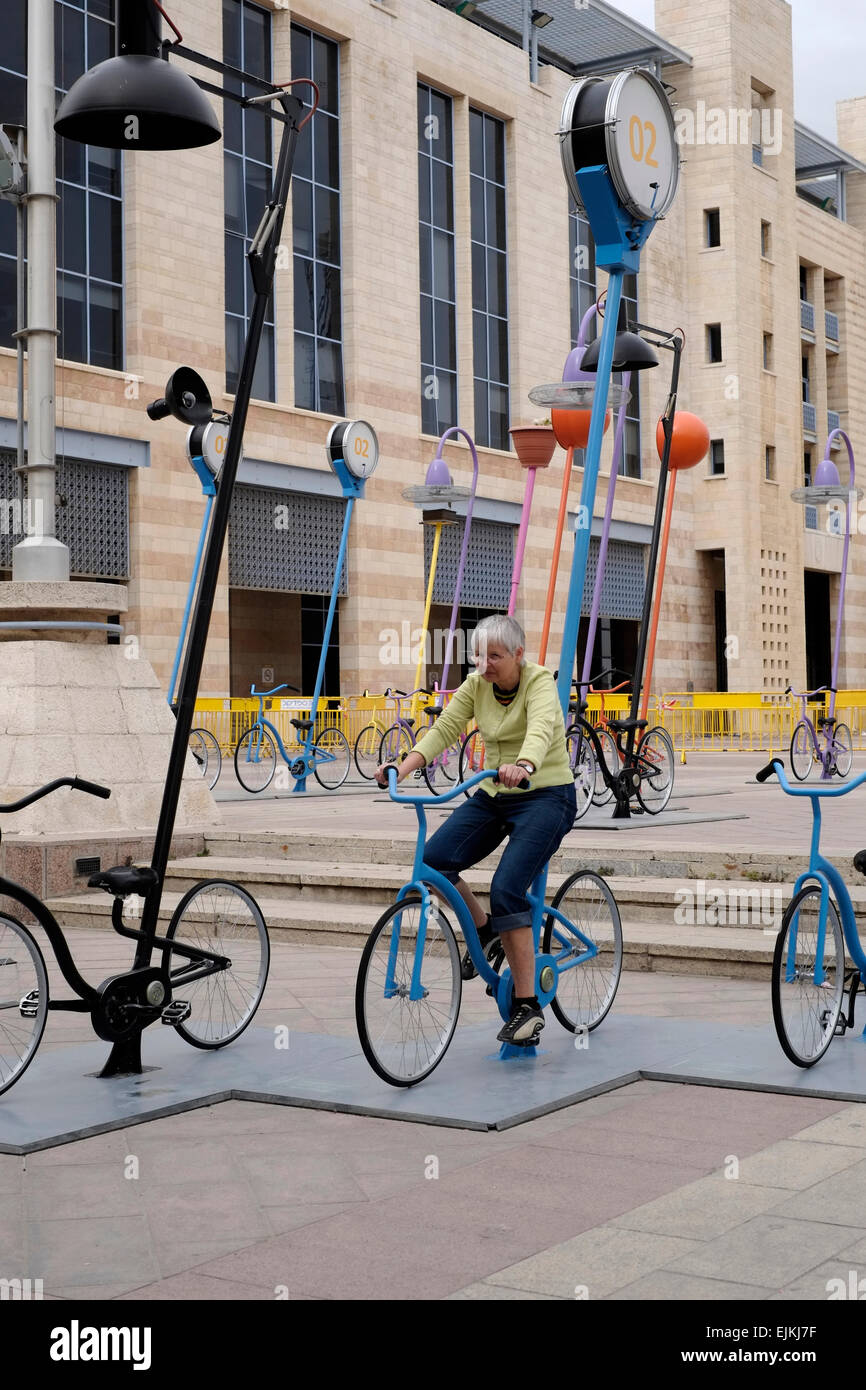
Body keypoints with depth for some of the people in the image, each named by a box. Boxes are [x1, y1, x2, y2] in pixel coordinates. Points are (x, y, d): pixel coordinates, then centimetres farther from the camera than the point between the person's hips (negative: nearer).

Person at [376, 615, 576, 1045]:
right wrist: (403, 769, -26)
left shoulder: (539, 683, -16)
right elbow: (443, 729, -9)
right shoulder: (476, 685, 1)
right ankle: (482, 929, 11)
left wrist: (523, 767, -58)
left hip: (545, 795, -6)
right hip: (493, 795, 6)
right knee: (434, 859, -16)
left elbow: (540, 730, -36)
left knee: (506, 890, -22)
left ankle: (528, 1006, -13)